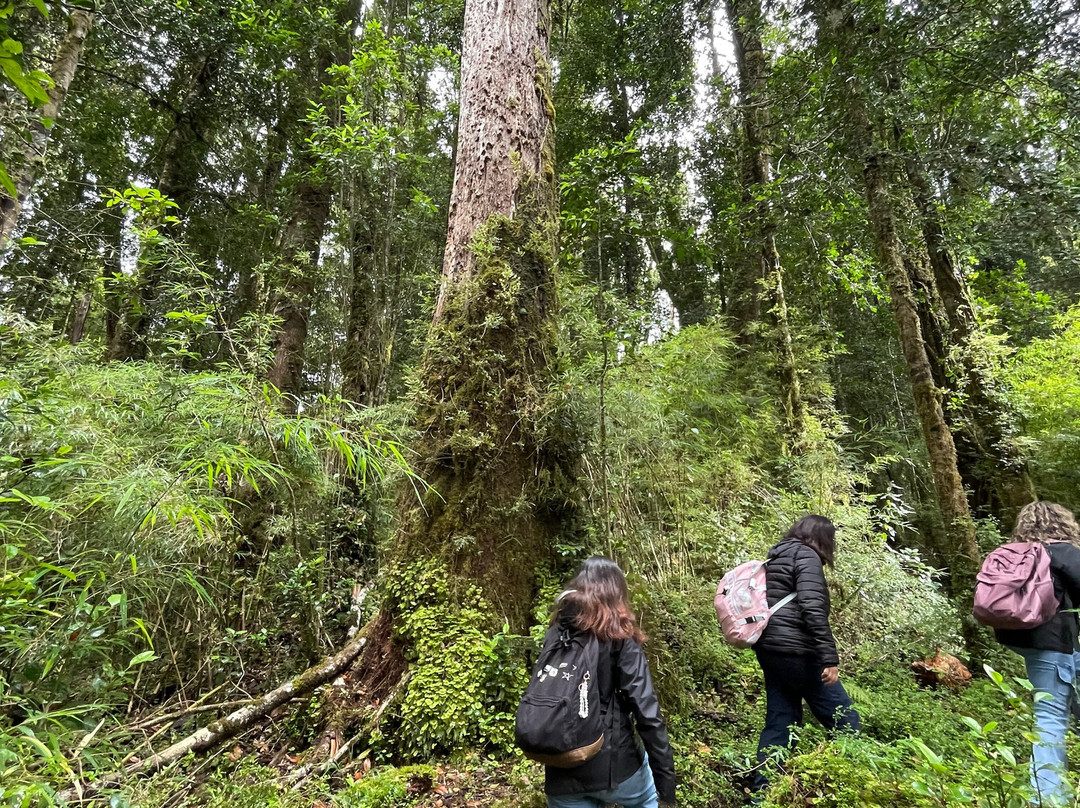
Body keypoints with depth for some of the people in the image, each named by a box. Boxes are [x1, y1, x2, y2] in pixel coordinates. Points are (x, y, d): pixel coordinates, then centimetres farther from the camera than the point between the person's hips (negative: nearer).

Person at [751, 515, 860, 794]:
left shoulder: (776, 558, 19)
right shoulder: (807, 556, -9)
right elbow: (812, 610, -20)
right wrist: (830, 657, -19)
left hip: (770, 648, 9)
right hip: (794, 650, -9)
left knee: (779, 721, 13)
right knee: (845, 720, 4)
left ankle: (762, 792, 17)